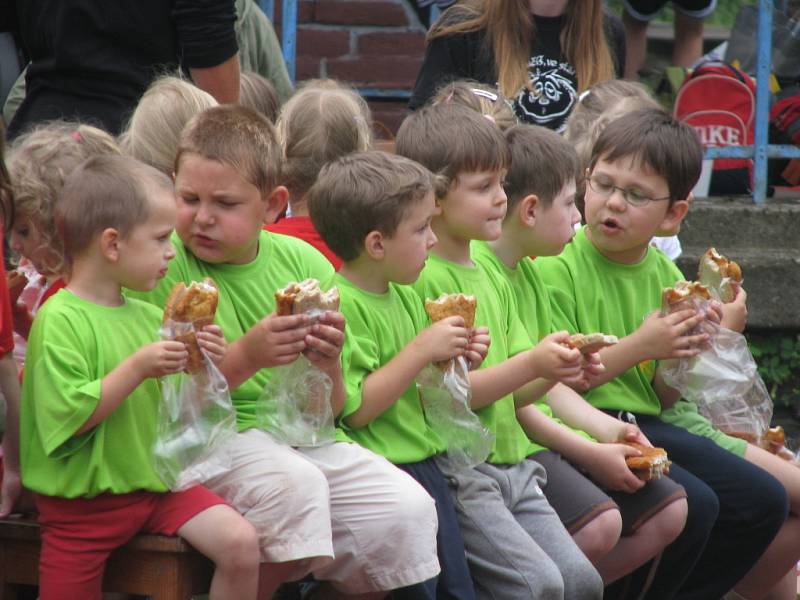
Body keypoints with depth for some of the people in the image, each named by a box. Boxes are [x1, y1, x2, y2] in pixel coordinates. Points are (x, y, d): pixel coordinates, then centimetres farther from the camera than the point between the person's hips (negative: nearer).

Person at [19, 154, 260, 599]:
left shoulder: (149, 316, 7)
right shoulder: (60, 321, -15)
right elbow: (69, 417, -23)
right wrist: (138, 368, -24)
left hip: (158, 480, 5)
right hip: (85, 497, -5)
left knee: (241, 544, -13)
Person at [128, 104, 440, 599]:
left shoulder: (303, 262, 7)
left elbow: (327, 411, 9)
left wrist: (328, 363, -14)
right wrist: (246, 356, -23)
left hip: (302, 438, 5)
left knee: (408, 509, -14)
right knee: (294, 483, -33)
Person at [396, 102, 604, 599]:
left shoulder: (492, 279, 18)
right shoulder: (421, 279, -10)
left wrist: (557, 370, -3)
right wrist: (530, 364, -19)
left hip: (512, 463, 8)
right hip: (456, 469, -8)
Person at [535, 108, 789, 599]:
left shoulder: (664, 276, 11)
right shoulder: (557, 267, -10)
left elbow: (661, 397, 14)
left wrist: (684, 356, -7)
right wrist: (639, 346, -17)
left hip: (644, 424, 8)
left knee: (764, 502, 0)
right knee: (692, 504, -25)